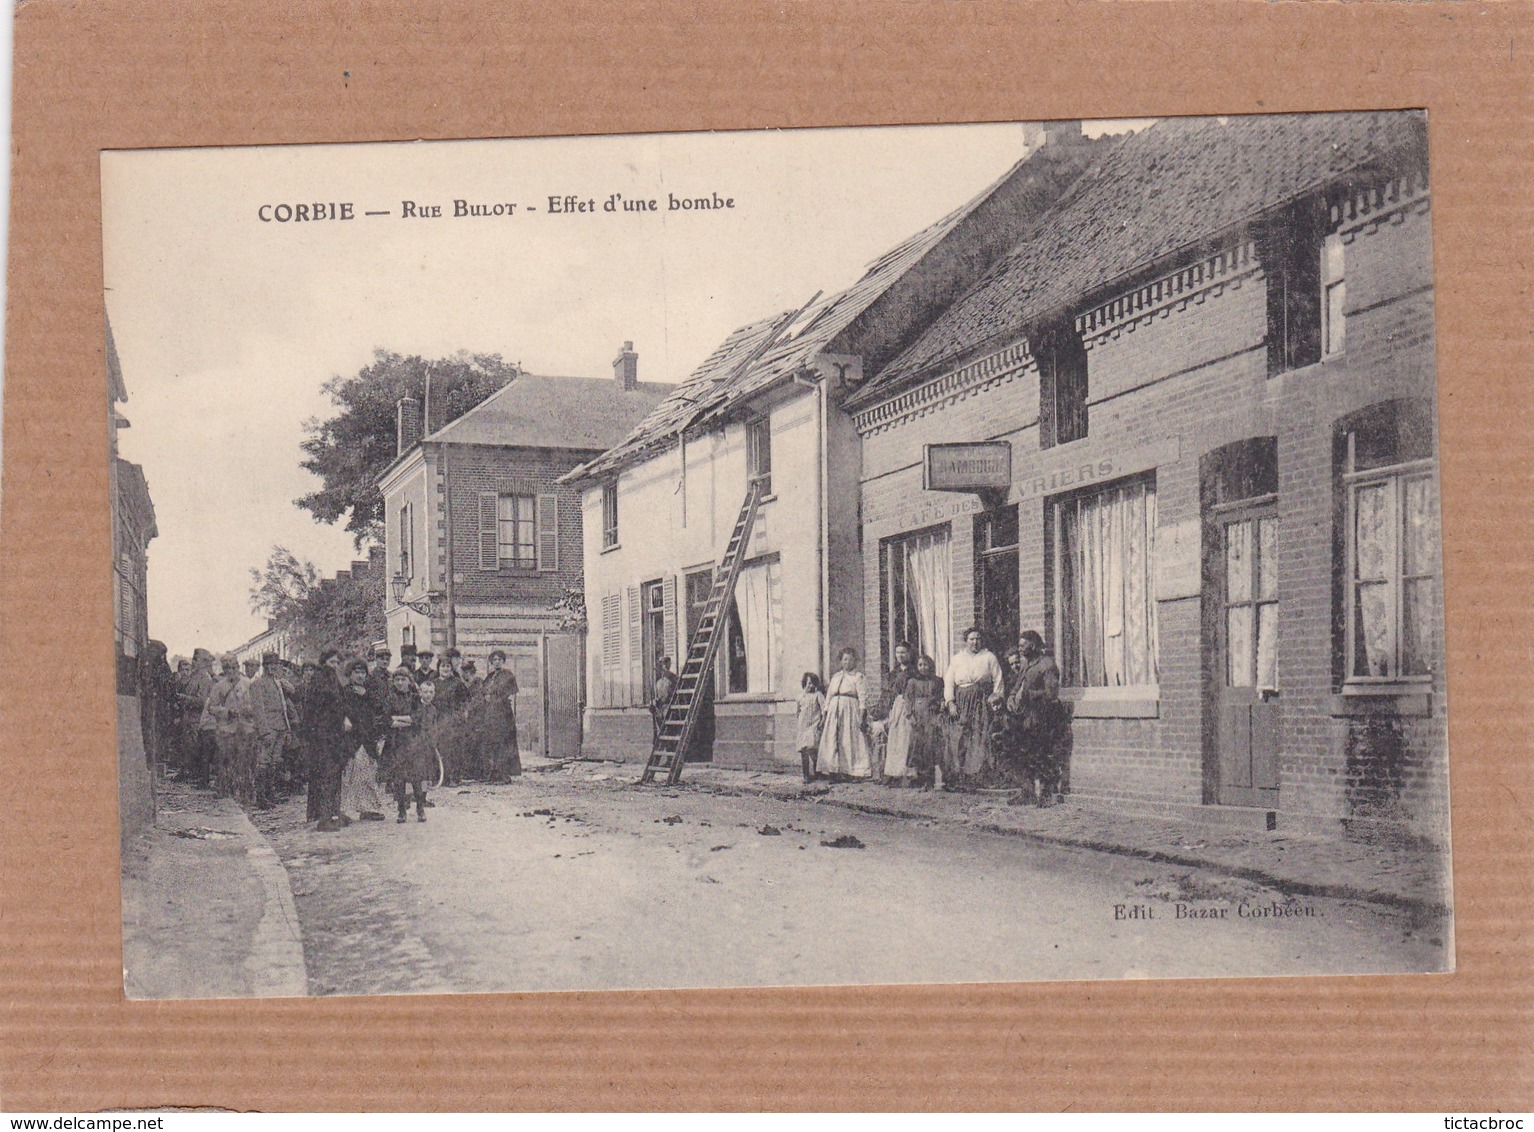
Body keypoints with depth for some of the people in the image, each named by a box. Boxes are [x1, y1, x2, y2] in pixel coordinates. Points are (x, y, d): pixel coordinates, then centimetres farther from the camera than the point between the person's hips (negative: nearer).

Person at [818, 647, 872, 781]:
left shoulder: (858, 677, 4)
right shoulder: (835, 677, 19)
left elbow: (863, 698, -5)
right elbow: (828, 698, 19)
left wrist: (863, 717, -16)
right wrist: (824, 717, 12)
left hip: (850, 711, -5)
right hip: (834, 712, 5)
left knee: (850, 741, -9)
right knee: (832, 742, -1)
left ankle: (852, 773, -10)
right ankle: (835, 772, 1)